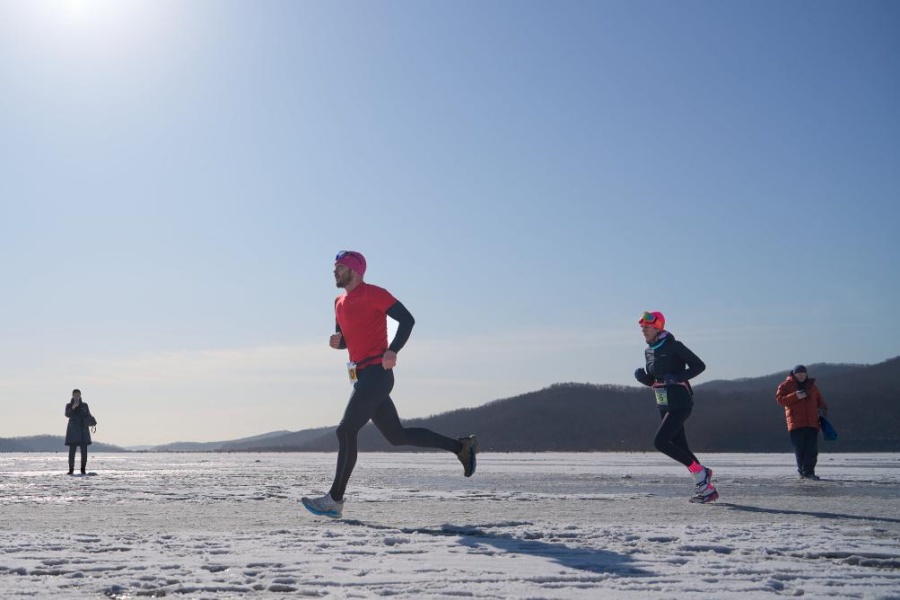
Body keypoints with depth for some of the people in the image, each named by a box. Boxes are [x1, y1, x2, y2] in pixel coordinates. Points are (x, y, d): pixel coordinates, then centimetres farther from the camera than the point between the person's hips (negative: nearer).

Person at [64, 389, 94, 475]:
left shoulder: (84, 405, 14)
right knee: (72, 450, -6)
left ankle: (83, 469, 0)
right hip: (73, 430, -2)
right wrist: (73, 407, -25)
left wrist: (91, 419, -6)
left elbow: (88, 416, 16)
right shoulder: (69, 405, 8)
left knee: (84, 451, -4)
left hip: (83, 430, 2)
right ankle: (71, 469, -1)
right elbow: (67, 415, -9)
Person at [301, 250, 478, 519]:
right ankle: (461, 447, 21)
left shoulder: (372, 294, -8)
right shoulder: (340, 303, 18)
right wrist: (337, 341, 3)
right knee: (397, 435, 12)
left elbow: (407, 319, -13)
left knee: (346, 431, -13)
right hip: (363, 377, 9)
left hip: (376, 373, -9)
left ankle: (335, 500, -8)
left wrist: (392, 350, -25)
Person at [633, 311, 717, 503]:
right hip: (664, 406, 8)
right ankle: (707, 488, 18)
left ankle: (700, 473, -2)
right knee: (681, 448, 8)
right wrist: (641, 376, -2)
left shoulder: (674, 346, -12)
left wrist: (678, 377, -22)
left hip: (680, 404, -8)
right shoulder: (649, 351, 11)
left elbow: (699, 365, -10)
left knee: (660, 442, -16)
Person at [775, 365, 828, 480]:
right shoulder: (786, 385, 5)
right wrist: (795, 396, -19)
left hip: (812, 423, 3)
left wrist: (823, 408, 3)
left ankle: (808, 471, -5)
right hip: (796, 423, -3)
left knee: (812, 449, -6)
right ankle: (802, 470, 9)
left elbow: (820, 400, 25)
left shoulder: (812, 386, 19)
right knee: (799, 449, -3)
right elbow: (780, 399, -6)